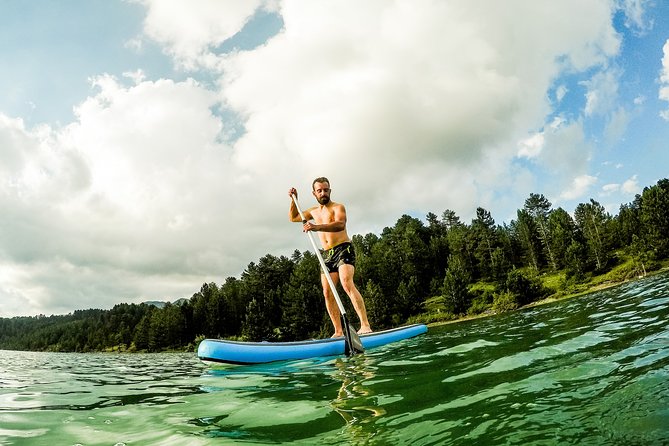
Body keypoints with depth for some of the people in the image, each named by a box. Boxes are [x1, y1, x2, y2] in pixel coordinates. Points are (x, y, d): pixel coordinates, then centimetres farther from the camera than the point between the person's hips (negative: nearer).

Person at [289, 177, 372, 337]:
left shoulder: (338, 207, 0)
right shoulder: (314, 211, 21)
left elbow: (340, 224, -22)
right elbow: (293, 217, 34)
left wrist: (317, 227, -37)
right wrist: (294, 199, 19)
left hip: (343, 249, -7)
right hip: (327, 254, 7)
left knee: (347, 283, -25)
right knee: (327, 292, -4)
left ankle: (365, 325, -30)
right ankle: (338, 332, -1)